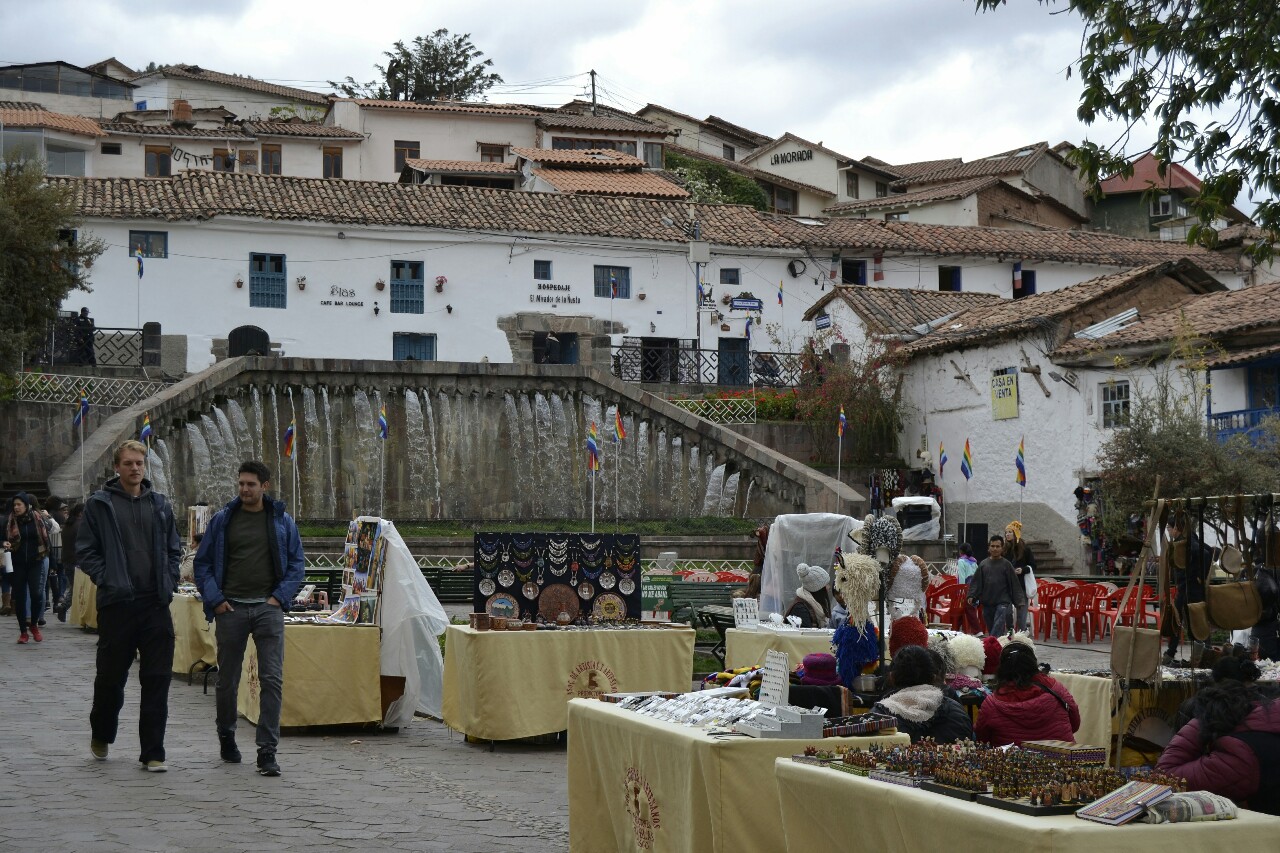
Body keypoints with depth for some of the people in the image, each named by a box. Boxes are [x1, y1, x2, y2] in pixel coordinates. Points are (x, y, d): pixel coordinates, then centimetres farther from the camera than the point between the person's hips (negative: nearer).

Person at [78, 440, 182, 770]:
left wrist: (169, 583, 5)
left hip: (156, 604, 3)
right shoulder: (99, 504, 0)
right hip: (116, 604, -3)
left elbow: (174, 549, 17)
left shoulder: (159, 504, 11)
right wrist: (107, 581, -9)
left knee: (157, 679, -1)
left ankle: (153, 752, 5)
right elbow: (85, 551, 0)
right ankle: (101, 737, 35)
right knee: (111, 677, 9)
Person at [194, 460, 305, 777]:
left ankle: (267, 751, -7)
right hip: (231, 608, 1)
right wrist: (215, 600, -3)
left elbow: (296, 564, 10)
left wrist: (280, 597, -3)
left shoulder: (282, 521, 7)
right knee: (227, 680, 10)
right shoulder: (222, 520, 5)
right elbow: (202, 563, 8)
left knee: (272, 679, -9)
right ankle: (226, 737, 31)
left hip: (268, 608, -1)